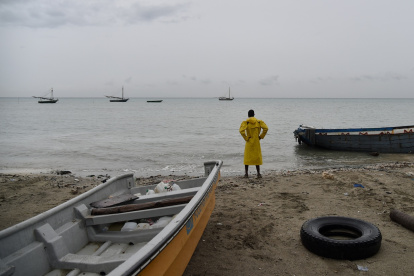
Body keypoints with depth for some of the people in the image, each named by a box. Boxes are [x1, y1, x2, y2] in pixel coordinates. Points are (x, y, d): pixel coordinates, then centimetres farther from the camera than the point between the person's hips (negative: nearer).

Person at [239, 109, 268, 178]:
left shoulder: (245, 122, -7)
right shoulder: (259, 122, 0)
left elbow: (241, 131, -22)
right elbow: (266, 128, -11)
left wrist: (246, 138, -11)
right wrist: (261, 136, -2)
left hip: (249, 142, -1)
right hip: (256, 142, 1)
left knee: (247, 158, 10)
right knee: (257, 157, 10)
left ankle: (246, 173, 11)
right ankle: (258, 173, 8)